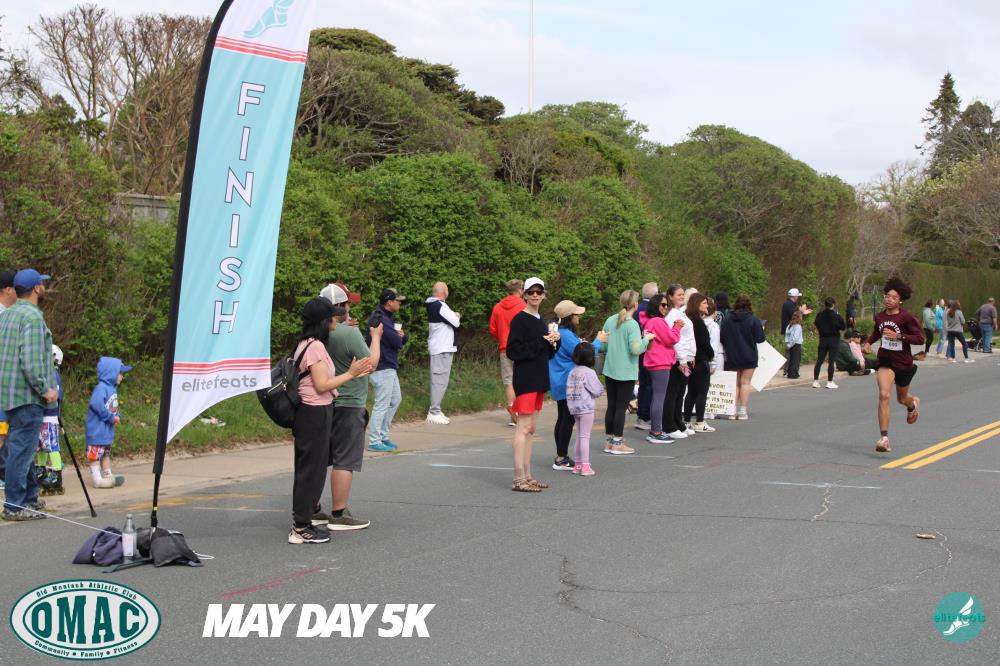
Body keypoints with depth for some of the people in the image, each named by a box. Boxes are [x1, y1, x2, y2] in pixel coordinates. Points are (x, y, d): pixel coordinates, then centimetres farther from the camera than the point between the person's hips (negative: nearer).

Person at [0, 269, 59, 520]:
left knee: (23, 447, 16)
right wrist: (45, 389, -15)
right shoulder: (32, 316, -14)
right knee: (22, 449, -7)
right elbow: (31, 361, -22)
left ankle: (29, 498, 23)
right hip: (27, 395, -10)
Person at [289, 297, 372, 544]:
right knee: (312, 469, -4)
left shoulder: (307, 344, 12)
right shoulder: (315, 347, -18)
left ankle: (302, 522, 23)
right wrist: (350, 374, -13)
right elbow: (322, 385, -20)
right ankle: (300, 528, 1)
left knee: (308, 469, 15)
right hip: (315, 413, -10)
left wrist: (352, 374, 13)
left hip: (309, 412, 10)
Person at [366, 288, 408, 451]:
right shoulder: (380, 319, -19)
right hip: (382, 368, -11)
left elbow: (402, 340, 13)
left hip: (390, 367, 11)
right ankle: (374, 441, 0)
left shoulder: (389, 317, 14)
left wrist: (401, 335, -9)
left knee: (395, 400, 18)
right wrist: (398, 336, 0)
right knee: (382, 404, -6)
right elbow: (397, 343, -22)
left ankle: (383, 435, 25)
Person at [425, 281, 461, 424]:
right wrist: (456, 316, 6)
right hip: (443, 348, -10)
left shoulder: (432, 305, 15)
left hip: (437, 347, 10)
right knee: (440, 380, -9)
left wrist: (454, 316, 1)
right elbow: (455, 322, -14)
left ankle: (434, 411, 16)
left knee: (438, 380, 13)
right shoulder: (440, 306, -15)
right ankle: (434, 412, -10)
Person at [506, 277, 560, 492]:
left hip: (538, 380, 9)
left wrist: (553, 342, 0)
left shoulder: (540, 321, 15)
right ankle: (519, 480, -9)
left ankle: (527, 476, 14)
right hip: (525, 379, -9)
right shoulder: (520, 319, -10)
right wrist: (541, 342, -17)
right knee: (523, 428, -9)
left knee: (530, 429, 10)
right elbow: (513, 351, -18)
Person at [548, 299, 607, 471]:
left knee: (562, 418, 14)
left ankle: (561, 456, 19)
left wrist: (580, 345, 13)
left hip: (560, 384, 10)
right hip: (568, 383, -10)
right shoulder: (566, 335, -21)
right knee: (568, 419, -5)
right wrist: (598, 341, -8)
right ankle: (561, 460, -3)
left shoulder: (558, 332, 11)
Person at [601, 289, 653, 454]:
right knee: (621, 407, 0)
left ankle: (609, 442, 18)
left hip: (610, 370, 6)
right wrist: (646, 339, -7)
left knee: (611, 406, 12)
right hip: (626, 372, -6)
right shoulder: (632, 324, -16)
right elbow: (636, 349, -23)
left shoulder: (610, 320, 4)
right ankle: (617, 444, 4)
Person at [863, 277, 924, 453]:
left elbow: (920, 338, -16)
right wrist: (868, 342, 2)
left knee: (902, 399, 18)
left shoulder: (906, 317, -14)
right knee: (884, 395, -20)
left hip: (903, 363, -2)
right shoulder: (879, 317, 0)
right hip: (885, 362, 2)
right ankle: (884, 438, -19)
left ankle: (912, 404, 60)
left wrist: (898, 336, -26)